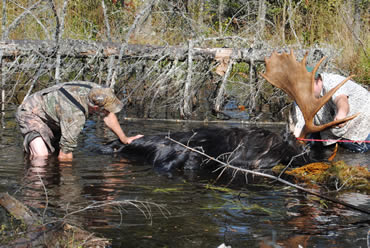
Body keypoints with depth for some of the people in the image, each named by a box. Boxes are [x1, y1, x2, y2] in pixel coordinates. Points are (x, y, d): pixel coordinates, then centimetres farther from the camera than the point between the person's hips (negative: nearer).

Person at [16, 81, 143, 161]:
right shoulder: (76, 115, -40)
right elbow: (65, 153, -31)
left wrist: (124, 139, 3)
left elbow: (108, 115, 3)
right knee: (41, 158, -26)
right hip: (31, 114, -8)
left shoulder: (95, 90, -18)